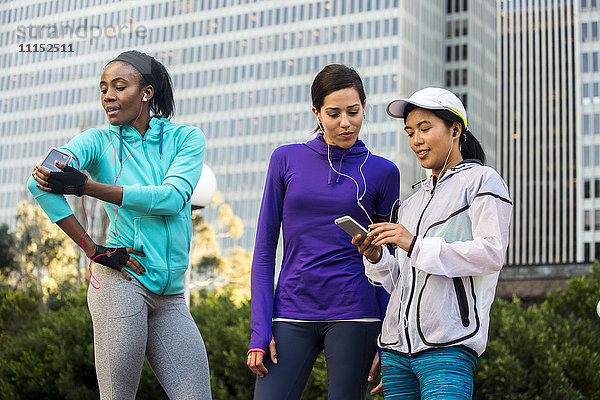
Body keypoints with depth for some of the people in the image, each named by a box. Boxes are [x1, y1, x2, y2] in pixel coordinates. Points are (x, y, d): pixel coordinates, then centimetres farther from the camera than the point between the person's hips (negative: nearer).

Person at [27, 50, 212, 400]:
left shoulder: (186, 137, 8)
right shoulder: (99, 141, 4)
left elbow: (172, 197, -11)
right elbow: (39, 183, -13)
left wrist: (86, 186, -16)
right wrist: (93, 250, -18)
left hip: (171, 295, 3)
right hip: (121, 282, -3)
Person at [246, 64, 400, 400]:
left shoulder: (382, 172, 5)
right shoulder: (287, 160, 6)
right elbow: (265, 249, 7)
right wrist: (260, 330, -1)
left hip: (353, 313, -1)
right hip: (291, 313, 1)